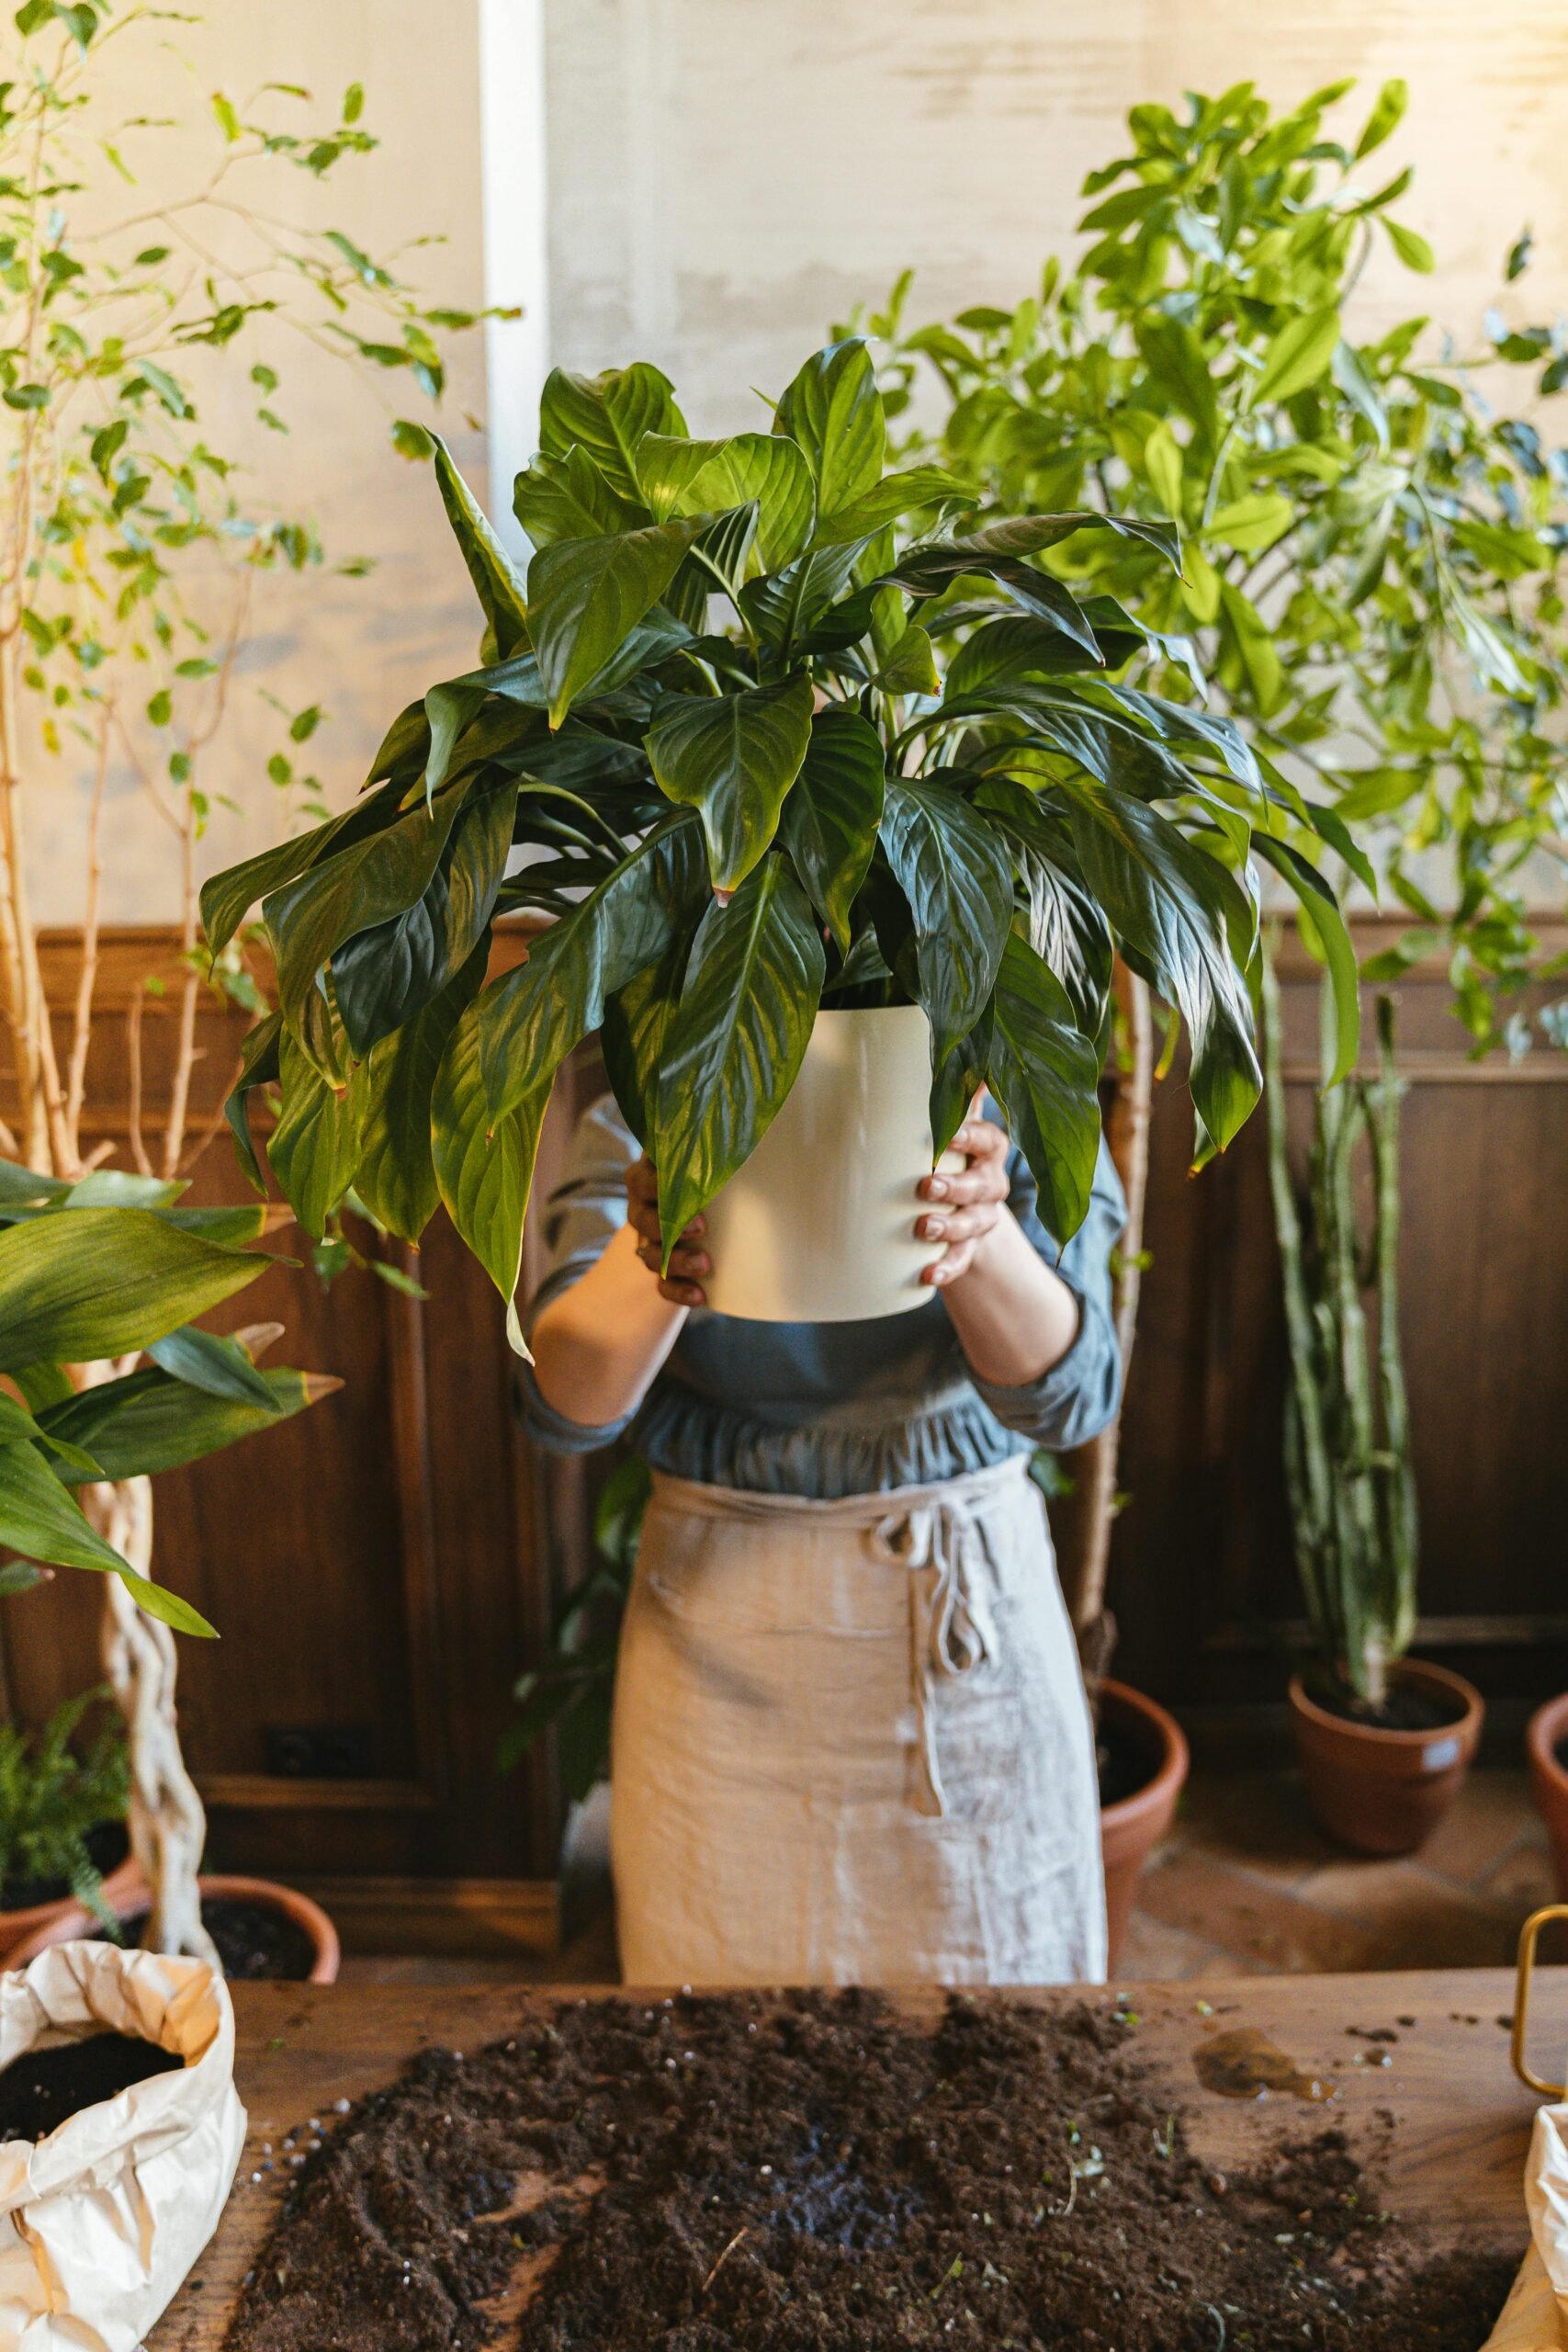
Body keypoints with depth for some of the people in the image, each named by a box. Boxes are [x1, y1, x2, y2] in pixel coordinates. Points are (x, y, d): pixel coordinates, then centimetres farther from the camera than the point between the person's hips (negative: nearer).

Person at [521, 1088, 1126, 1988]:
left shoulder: (1014, 1123, -8)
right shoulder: (639, 1128, -8)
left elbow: (1068, 1394, -21)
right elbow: (568, 1405, -19)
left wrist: (981, 1235, -41)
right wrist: (651, 1260, -40)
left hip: (968, 1605, 0)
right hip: (724, 1630, 0)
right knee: (733, 1993, 14)